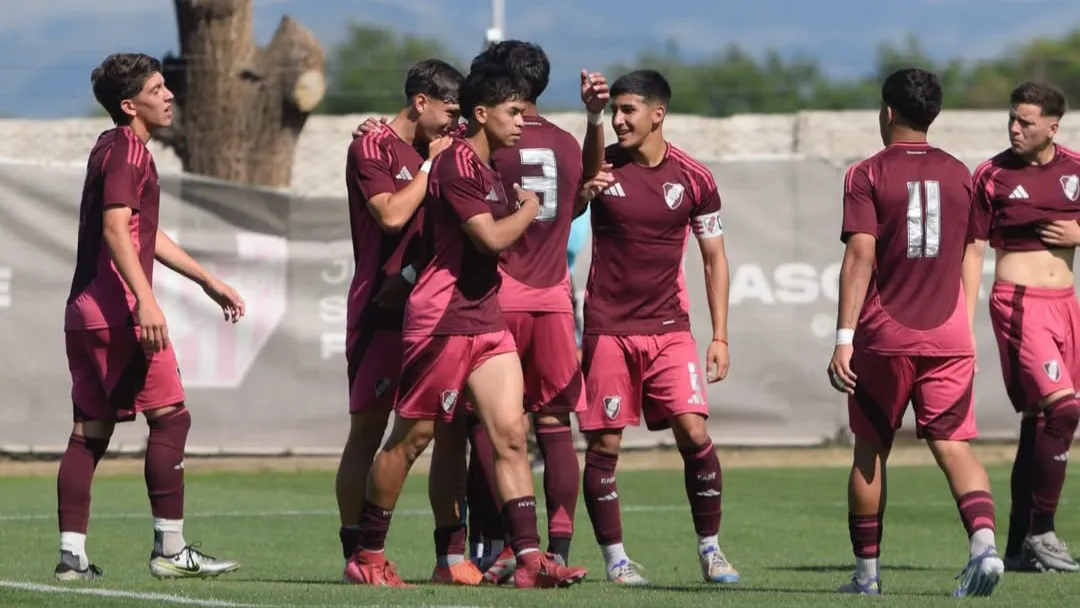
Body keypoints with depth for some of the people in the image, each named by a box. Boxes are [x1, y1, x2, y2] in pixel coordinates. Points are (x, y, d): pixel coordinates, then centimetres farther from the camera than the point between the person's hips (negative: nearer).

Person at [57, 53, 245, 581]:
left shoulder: (114, 149, 22)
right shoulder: (127, 151, -9)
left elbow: (148, 237, 31)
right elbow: (115, 228, -22)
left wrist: (209, 281, 34)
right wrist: (145, 300, -30)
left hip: (85, 312, 10)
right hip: (118, 311, -10)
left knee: (90, 431, 7)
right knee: (170, 417, -5)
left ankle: (72, 555, 4)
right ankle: (170, 548, -5)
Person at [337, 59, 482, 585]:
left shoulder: (437, 153, 17)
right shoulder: (373, 149, -4)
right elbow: (391, 214, -16)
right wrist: (430, 168, -8)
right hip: (382, 310, -6)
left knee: (451, 431, -1)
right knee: (368, 430, -2)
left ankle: (450, 556, 0)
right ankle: (357, 555, 2)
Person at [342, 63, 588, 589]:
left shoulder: (487, 169, 16)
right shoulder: (457, 163, -13)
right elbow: (491, 237, -19)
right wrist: (528, 209, -2)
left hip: (486, 319, 9)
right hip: (442, 320, -9)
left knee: (511, 435, -3)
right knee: (413, 436, 0)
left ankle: (528, 557, -9)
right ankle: (367, 556, 11)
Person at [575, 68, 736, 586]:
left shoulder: (693, 178, 0)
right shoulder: (605, 165, -2)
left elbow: (714, 258, 7)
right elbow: (588, 180, -28)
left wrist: (720, 337, 2)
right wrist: (593, 117, -46)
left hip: (669, 328, 0)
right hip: (607, 327, 0)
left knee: (694, 432, -11)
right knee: (604, 445, 0)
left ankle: (711, 551, 2)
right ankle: (614, 558, 11)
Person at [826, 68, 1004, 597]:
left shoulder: (868, 175, -4)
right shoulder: (959, 175, 9)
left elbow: (860, 257, -11)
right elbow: (970, 260, 13)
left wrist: (844, 338, -12)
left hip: (884, 336, -2)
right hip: (949, 336, 2)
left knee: (871, 449, 12)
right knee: (953, 446, -2)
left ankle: (867, 571, 16)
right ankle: (983, 542, -26)